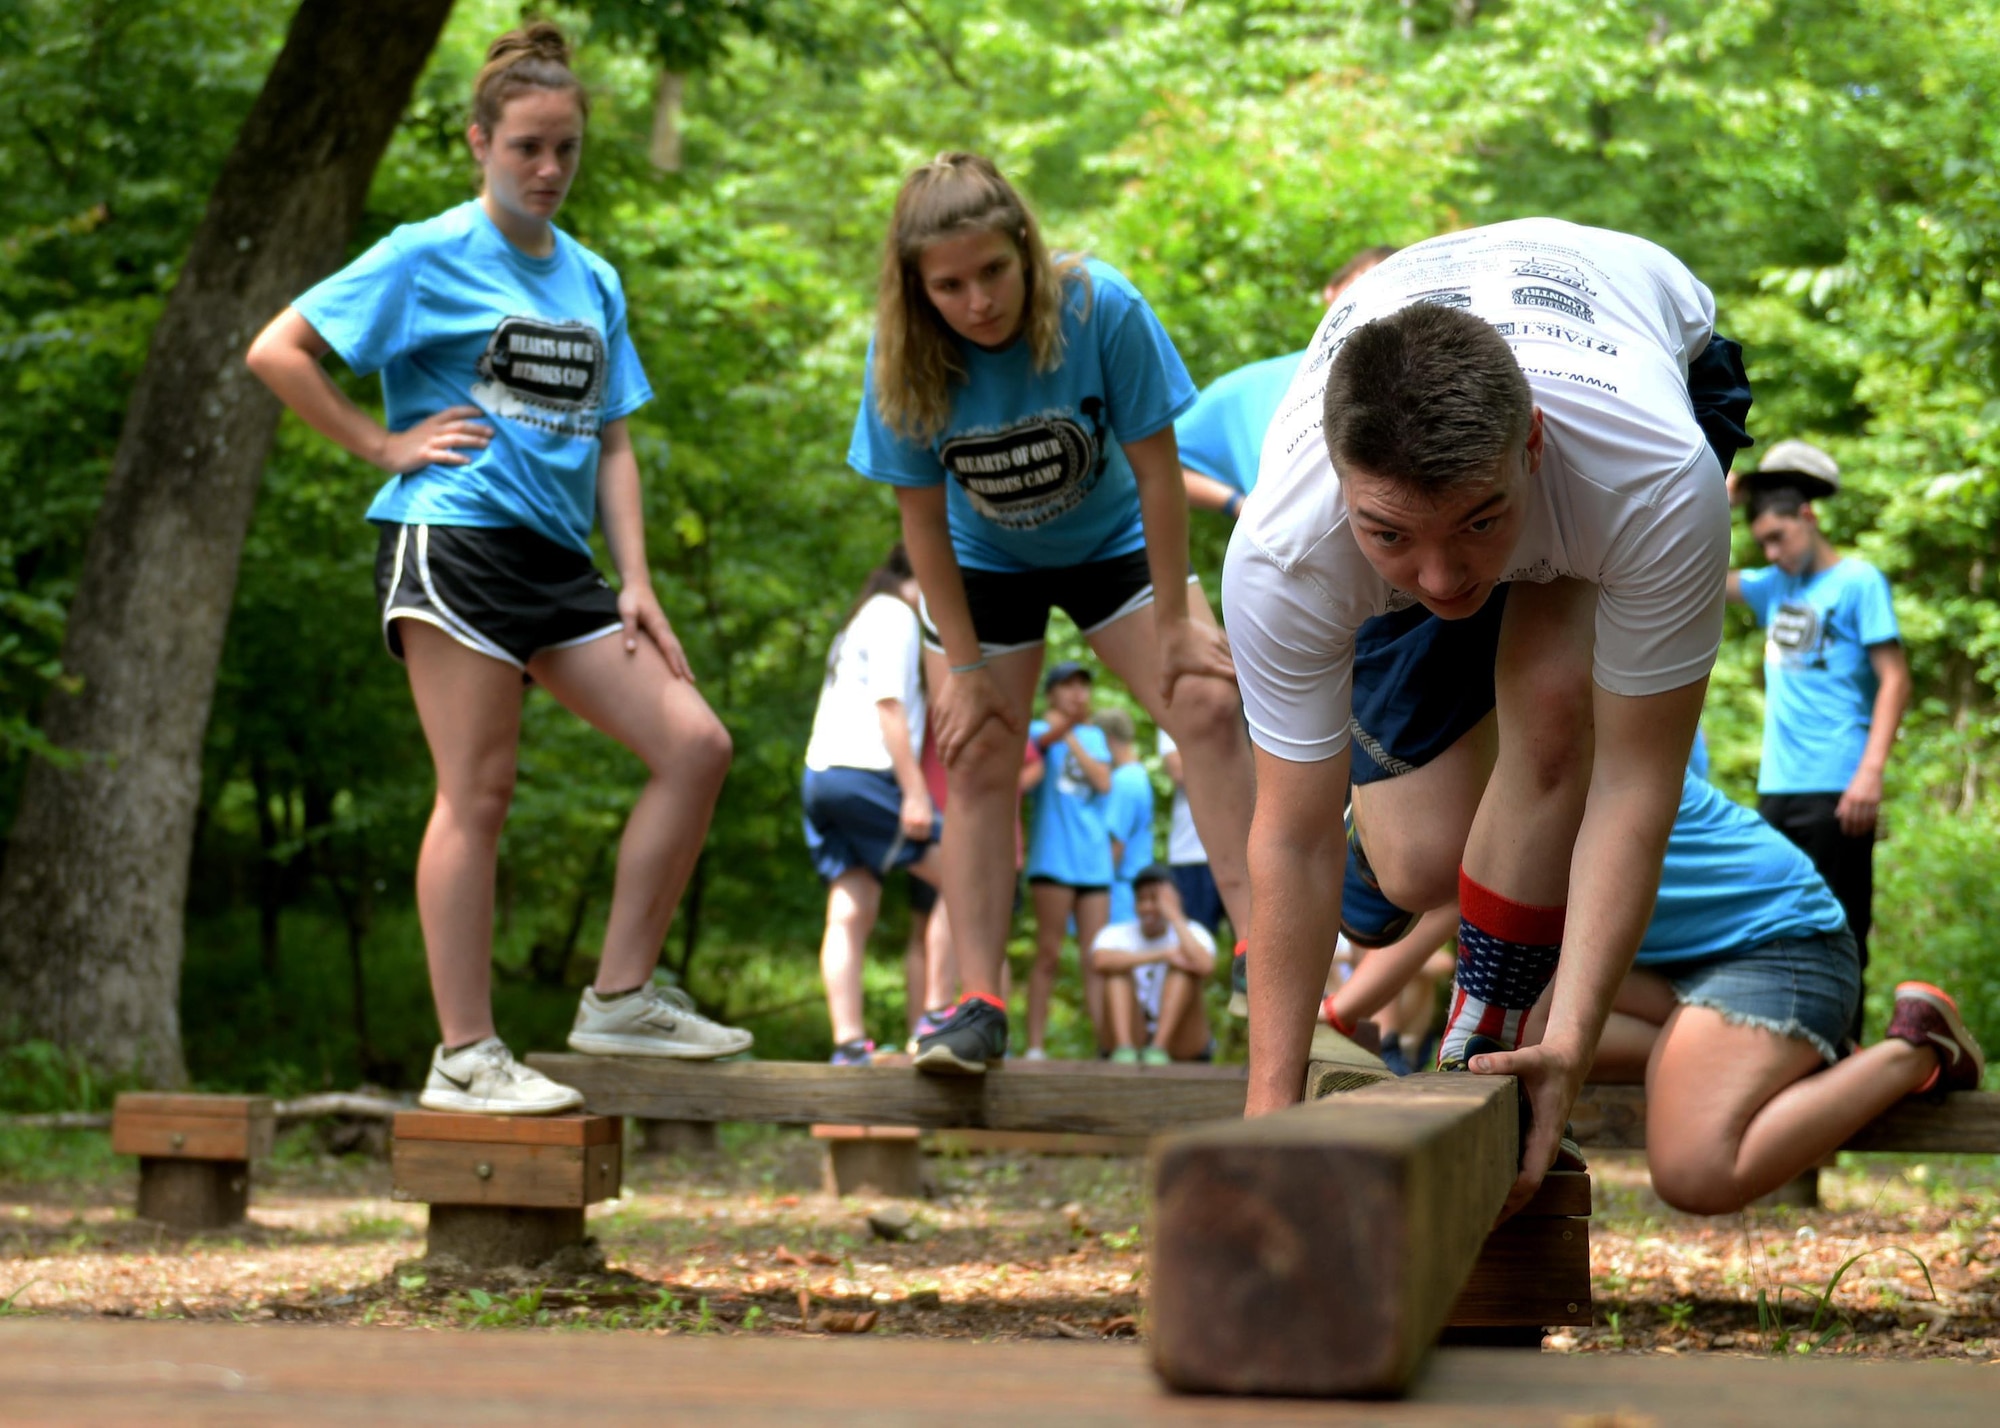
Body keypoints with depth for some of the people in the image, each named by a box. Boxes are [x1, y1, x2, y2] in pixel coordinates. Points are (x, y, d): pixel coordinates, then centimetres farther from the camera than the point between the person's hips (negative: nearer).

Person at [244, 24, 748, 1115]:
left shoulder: (592, 281, 18)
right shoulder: (432, 256, -1)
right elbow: (276, 352, -4)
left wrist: (636, 583, 9)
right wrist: (384, 448, -5)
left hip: (556, 558, 7)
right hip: (452, 539, -7)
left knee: (695, 745, -2)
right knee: (478, 792, -8)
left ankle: (622, 998, 4)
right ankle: (465, 1056, -3)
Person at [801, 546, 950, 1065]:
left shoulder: (863, 618, 27)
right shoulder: (895, 616, -2)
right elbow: (888, 705, -13)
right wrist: (914, 792, -17)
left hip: (821, 772, 9)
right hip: (865, 770, -9)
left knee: (850, 913, 0)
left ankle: (849, 1043, -9)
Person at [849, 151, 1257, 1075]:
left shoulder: (1100, 309, -30)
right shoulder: (903, 360, -24)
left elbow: (1155, 468, -21)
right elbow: (923, 519, -15)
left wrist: (1175, 621, -17)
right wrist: (963, 667, -14)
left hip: (1112, 543, -1)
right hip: (984, 566, 1)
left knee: (1207, 703, -16)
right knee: (977, 765, -5)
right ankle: (980, 1006, -3)